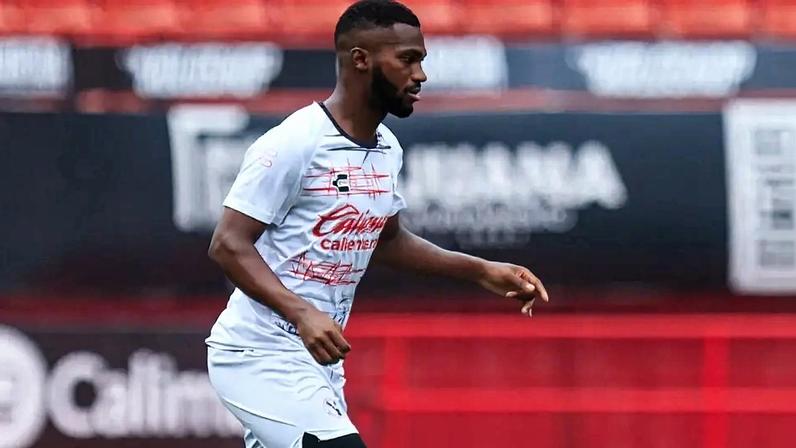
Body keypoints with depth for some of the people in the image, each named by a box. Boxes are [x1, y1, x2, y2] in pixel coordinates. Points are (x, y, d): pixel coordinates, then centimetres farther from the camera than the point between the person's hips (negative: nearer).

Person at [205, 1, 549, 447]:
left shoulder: (387, 149, 10)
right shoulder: (293, 143, -17)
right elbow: (229, 245, -19)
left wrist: (481, 271, 16)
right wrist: (302, 314, -31)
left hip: (319, 357, 9)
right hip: (261, 354, -9)